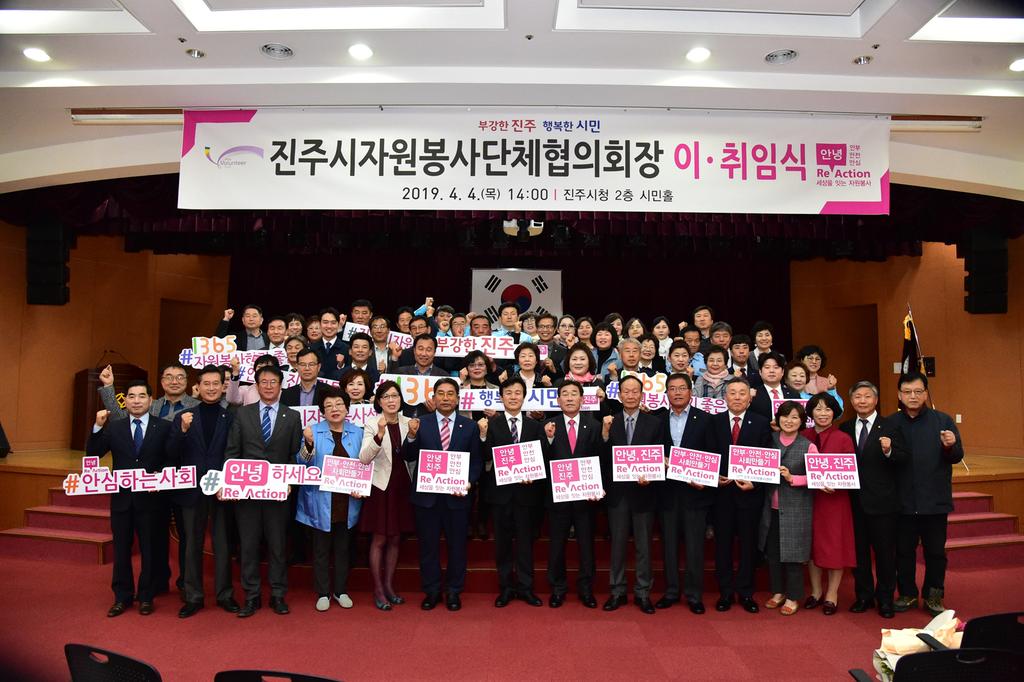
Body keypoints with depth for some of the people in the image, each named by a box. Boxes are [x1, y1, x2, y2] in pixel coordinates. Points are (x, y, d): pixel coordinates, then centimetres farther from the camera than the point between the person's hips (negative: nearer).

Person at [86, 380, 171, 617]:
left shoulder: (164, 427, -2)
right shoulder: (114, 427, 4)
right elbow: (92, 454, -4)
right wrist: (98, 427, -15)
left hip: (150, 497, -2)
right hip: (121, 498, 2)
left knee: (149, 549, 9)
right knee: (121, 549, 12)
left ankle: (146, 597, 24)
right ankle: (122, 597, 26)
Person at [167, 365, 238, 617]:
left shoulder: (231, 418, 1)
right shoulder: (183, 417, 3)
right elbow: (172, 456, -3)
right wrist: (183, 430, -18)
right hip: (192, 491, 1)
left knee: (223, 545, 9)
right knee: (192, 546, 11)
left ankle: (224, 594, 22)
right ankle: (193, 597, 23)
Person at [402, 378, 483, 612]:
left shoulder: (470, 426, 3)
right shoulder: (421, 423, 2)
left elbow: (476, 460, 3)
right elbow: (408, 457, -4)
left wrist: (469, 482, -13)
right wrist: (412, 436, -22)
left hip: (457, 496, 0)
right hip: (426, 496, 0)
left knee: (457, 546, 9)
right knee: (428, 546, 10)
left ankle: (454, 592, 26)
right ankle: (431, 591, 26)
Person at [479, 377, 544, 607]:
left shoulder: (534, 426, 5)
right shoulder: (491, 424, -1)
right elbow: (486, 458, -9)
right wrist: (483, 435, -23)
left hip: (527, 491, 1)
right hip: (501, 491, -1)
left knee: (526, 541, 9)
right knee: (502, 541, 9)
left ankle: (525, 587, 22)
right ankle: (506, 587, 22)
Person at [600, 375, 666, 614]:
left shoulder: (654, 423, 0)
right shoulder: (609, 422, 2)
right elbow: (603, 460, -5)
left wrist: (650, 476, -16)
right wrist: (605, 434, -18)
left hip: (643, 492, 0)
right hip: (617, 493, 1)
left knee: (643, 546, 9)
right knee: (617, 545, 10)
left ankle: (643, 593, 22)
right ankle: (617, 591, 23)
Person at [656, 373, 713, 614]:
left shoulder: (704, 419, 0)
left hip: (695, 491, -2)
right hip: (667, 492, 2)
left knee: (694, 546, 3)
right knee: (669, 544, 10)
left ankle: (694, 594, 16)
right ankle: (671, 591, 22)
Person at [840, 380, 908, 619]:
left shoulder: (889, 427, -3)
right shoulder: (845, 428, 8)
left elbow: (904, 459, -10)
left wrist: (889, 451, -29)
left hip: (882, 500, -3)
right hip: (855, 500, 4)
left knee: (885, 552, 6)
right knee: (859, 550, 13)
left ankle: (885, 599, 21)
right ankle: (864, 596, 27)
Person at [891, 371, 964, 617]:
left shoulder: (943, 421, -1)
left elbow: (957, 457, -1)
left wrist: (951, 446, -22)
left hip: (935, 501, -1)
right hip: (902, 502, 1)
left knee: (935, 551, 10)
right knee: (903, 550, 11)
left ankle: (933, 596, 26)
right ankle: (907, 594, 27)